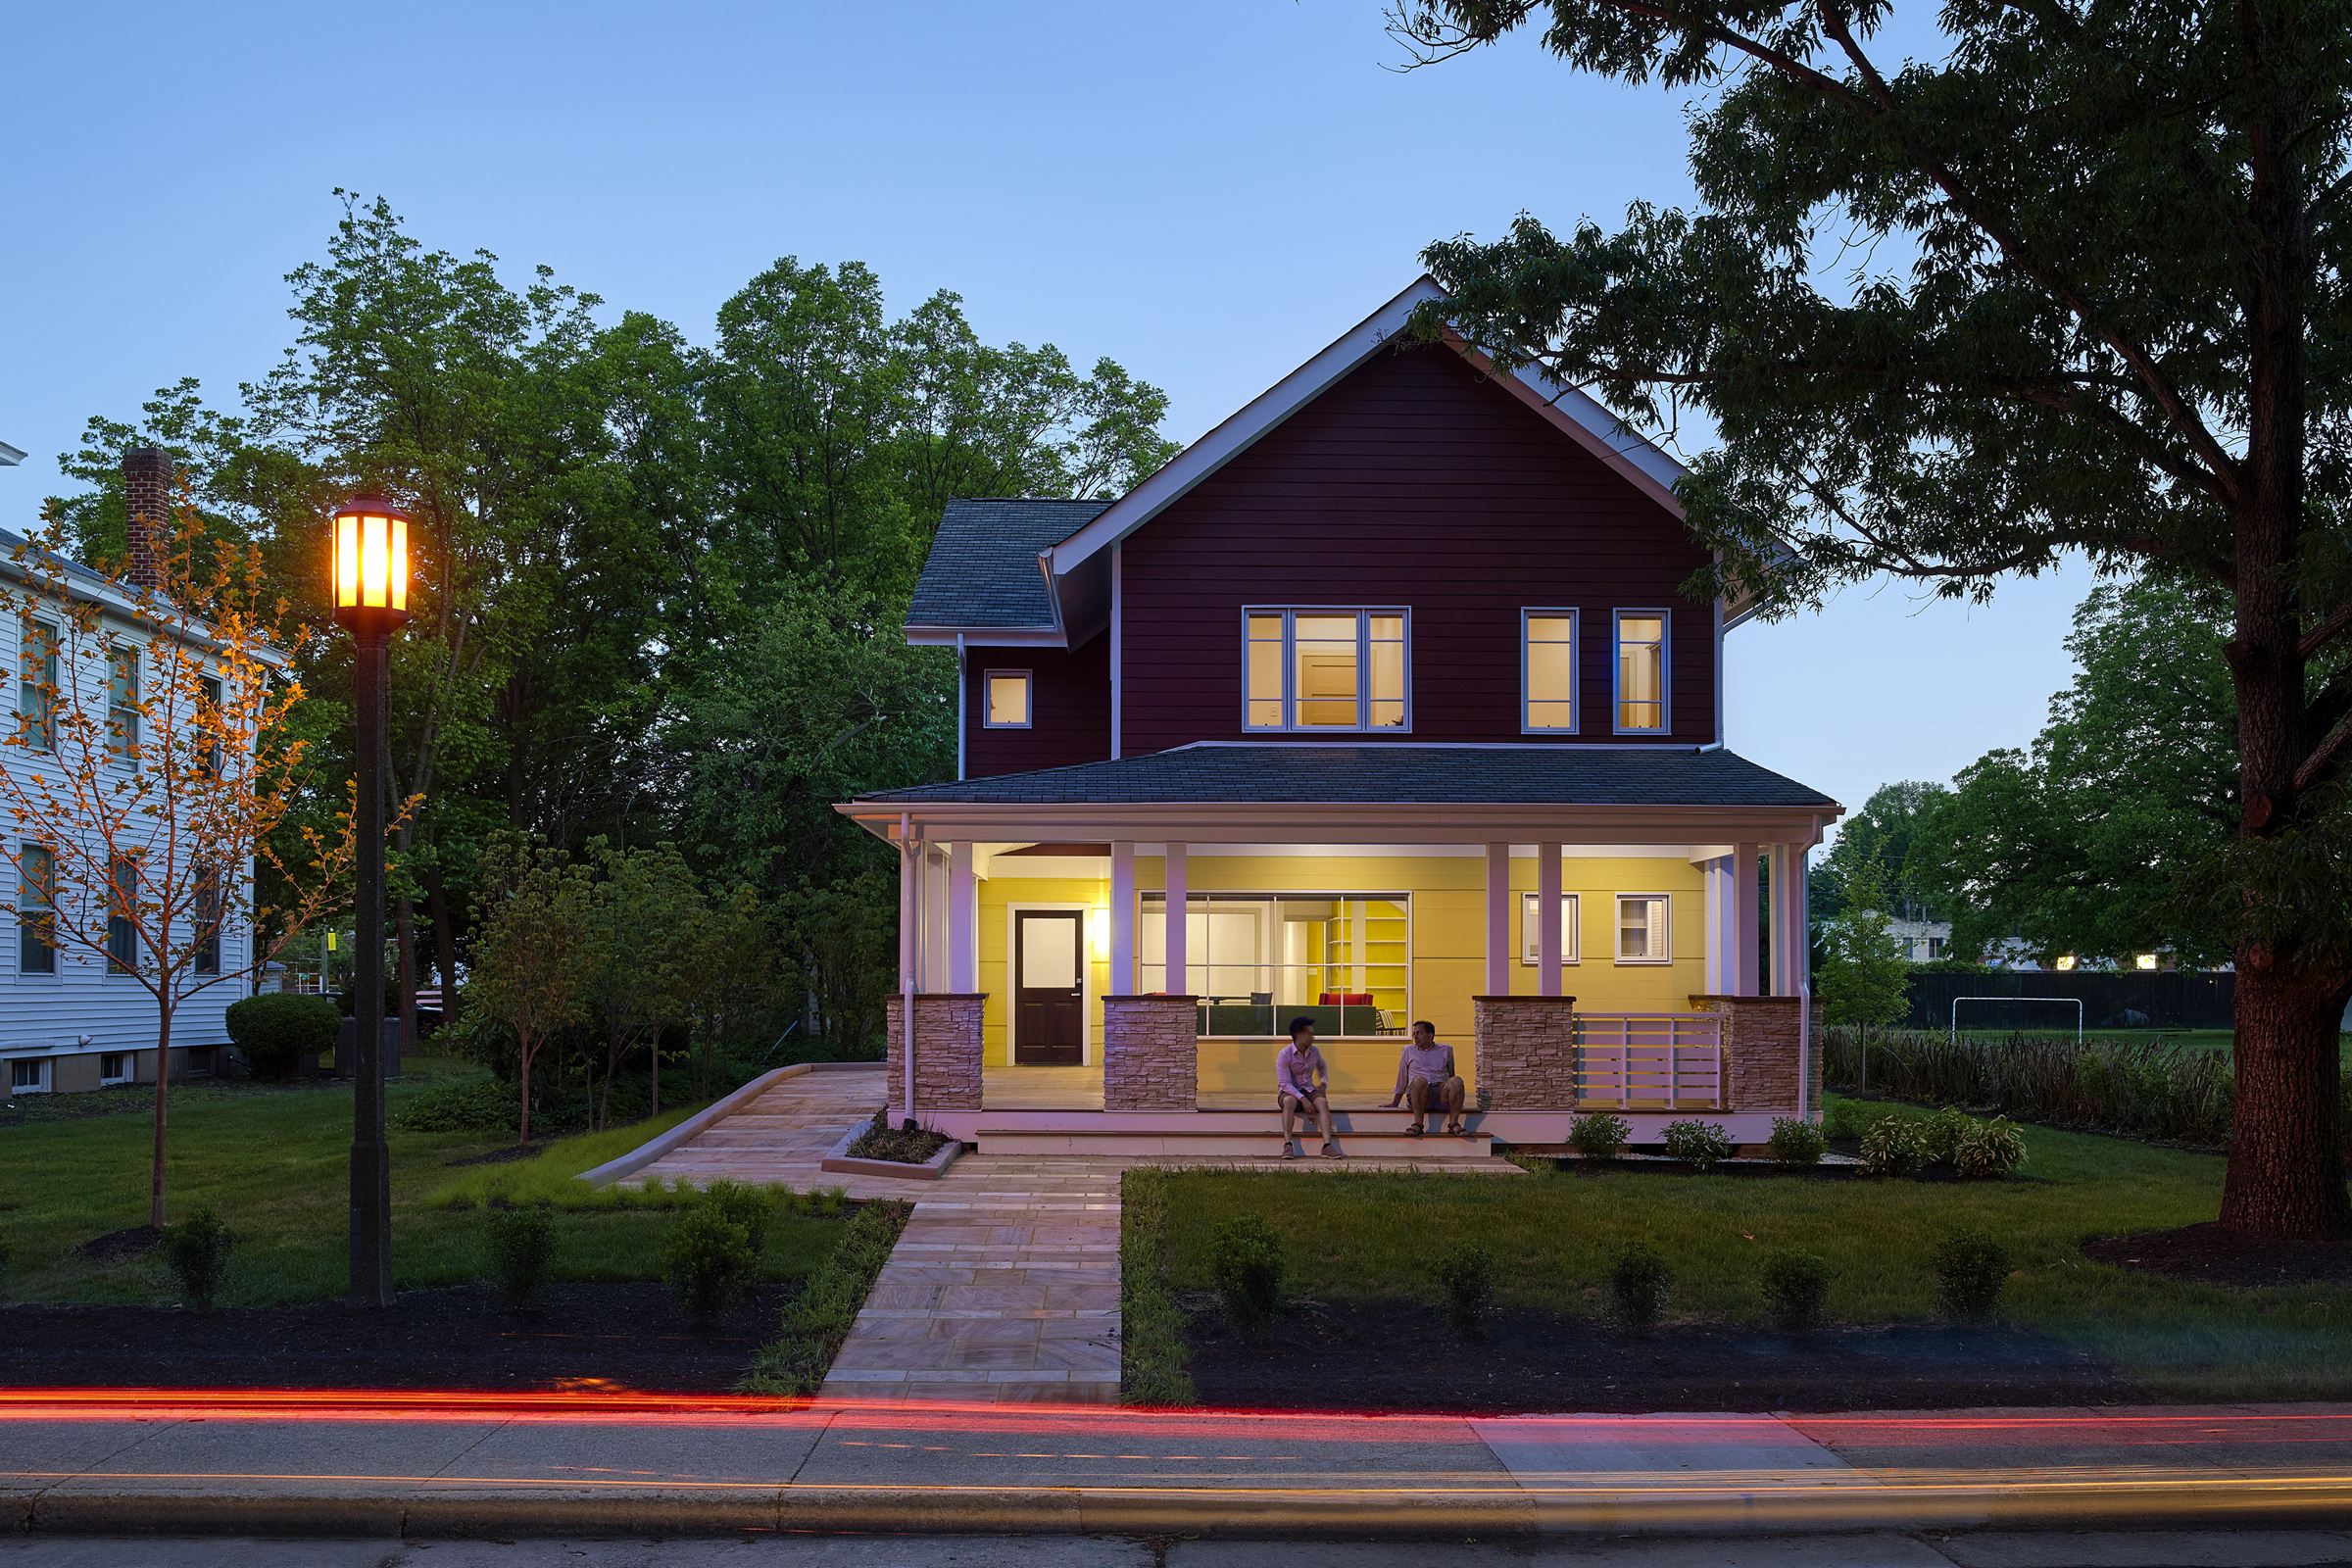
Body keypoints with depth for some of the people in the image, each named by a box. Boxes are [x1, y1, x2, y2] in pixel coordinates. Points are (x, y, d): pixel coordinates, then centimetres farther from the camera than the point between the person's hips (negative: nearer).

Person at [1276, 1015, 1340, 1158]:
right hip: (1288, 1092, -4)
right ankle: (1287, 1145, -42)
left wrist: (1323, 1083, 9)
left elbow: (1322, 1067, 28)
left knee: (1323, 1102, -30)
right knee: (1290, 1102, -41)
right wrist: (1303, 1099, -29)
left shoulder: (1314, 1051, 5)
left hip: (1308, 1090, 4)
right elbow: (1285, 1084, -20)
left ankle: (1327, 1146, -37)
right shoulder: (1284, 1055, -14)